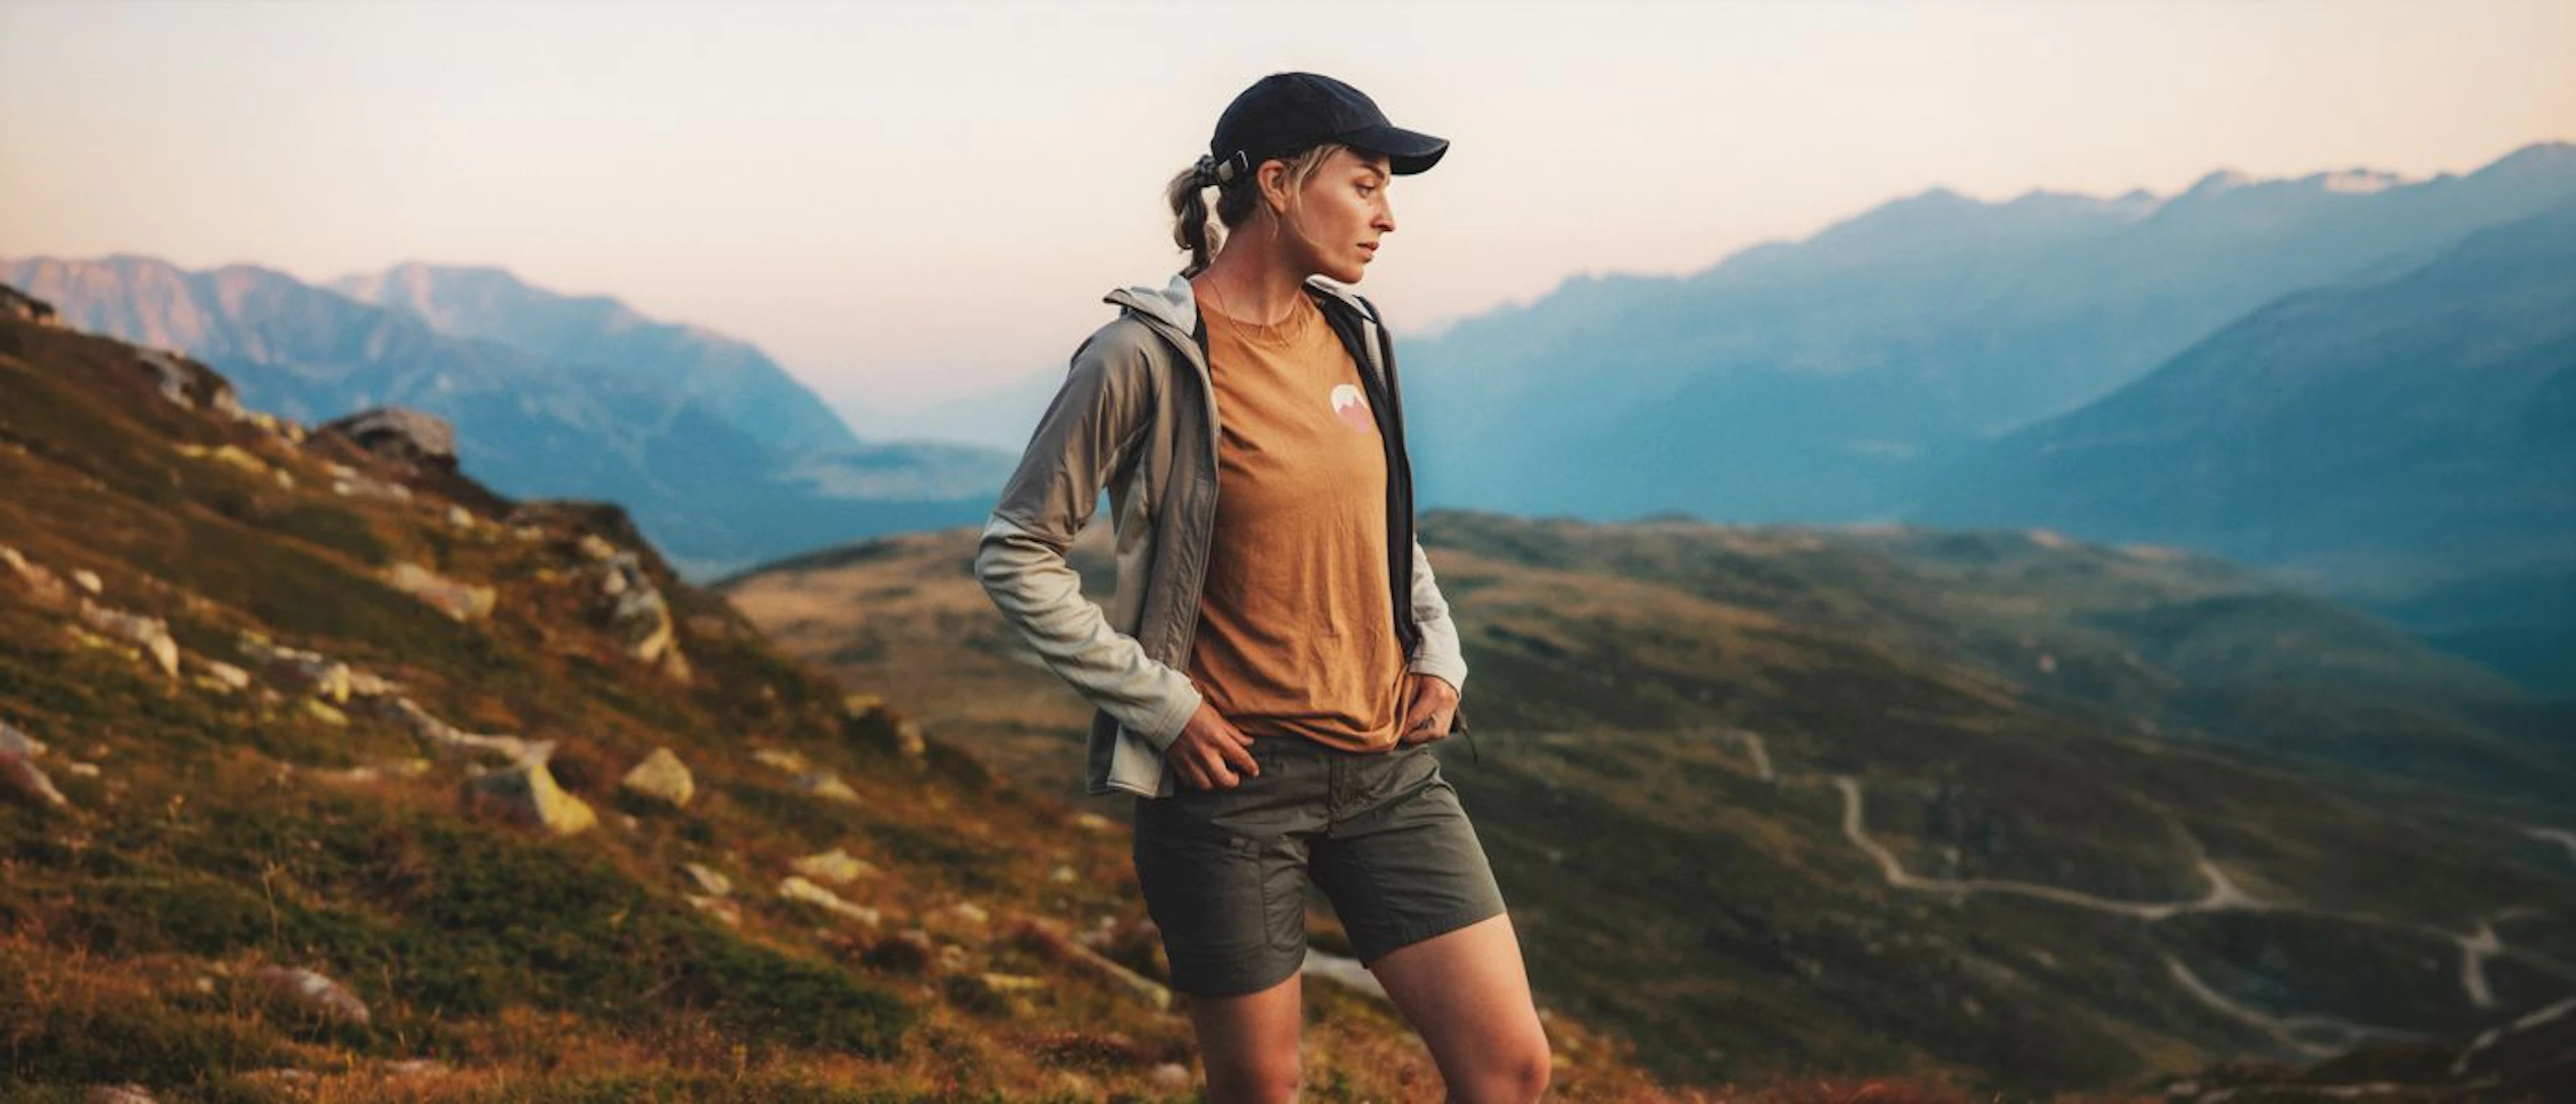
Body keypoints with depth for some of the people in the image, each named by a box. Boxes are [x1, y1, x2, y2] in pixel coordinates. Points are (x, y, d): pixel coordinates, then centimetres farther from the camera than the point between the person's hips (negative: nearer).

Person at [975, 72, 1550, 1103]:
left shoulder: (1354, 334, 7)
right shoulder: (1147, 357, -12)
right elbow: (1016, 556, -8)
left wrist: (1438, 657, 7)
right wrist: (1162, 707, -12)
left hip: (1386, 761, 5)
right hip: (1232, 778, -5)